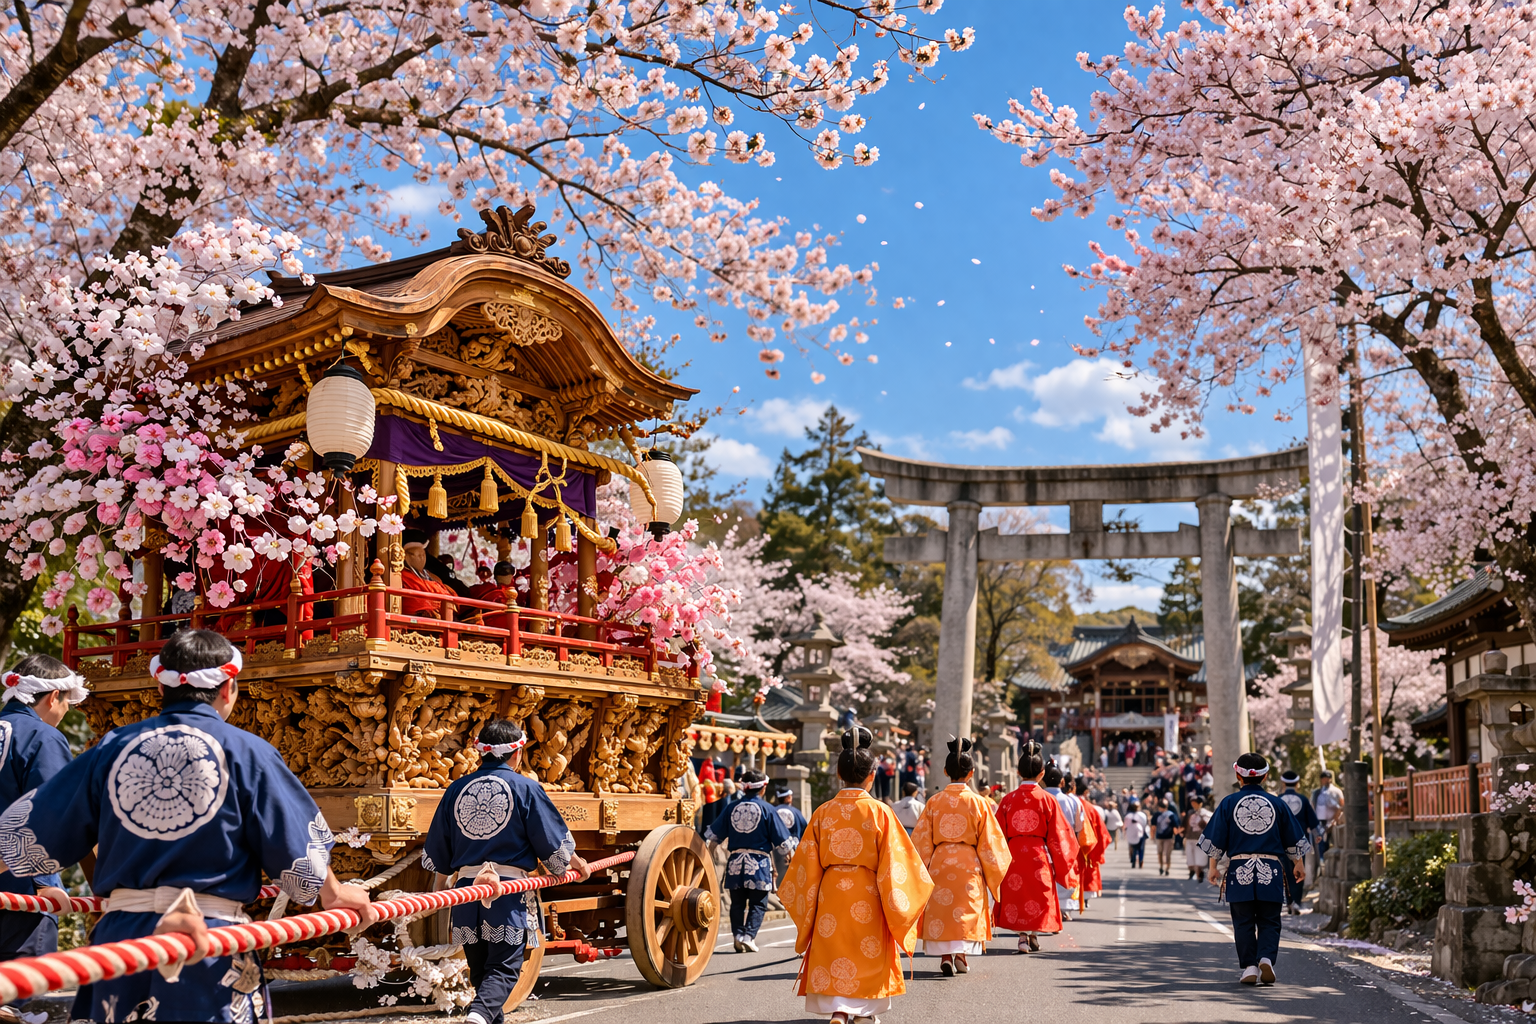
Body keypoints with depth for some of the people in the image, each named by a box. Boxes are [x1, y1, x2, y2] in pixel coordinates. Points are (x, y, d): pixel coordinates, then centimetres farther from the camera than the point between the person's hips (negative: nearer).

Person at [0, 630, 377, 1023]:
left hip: (118, 934, 3)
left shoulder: (113, 747, 5)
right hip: (209, 952, -3)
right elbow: (297, 845, -1)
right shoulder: (245, 750, -5)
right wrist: (335, 894, 16)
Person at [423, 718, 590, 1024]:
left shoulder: (456, 789, 9)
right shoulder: (526, 788, -3)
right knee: (504, 967, -3)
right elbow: (554, 840, 1)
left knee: (479, 969, 17)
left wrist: (442, 885, 33)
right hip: (510, 890, -4)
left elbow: (437, 848, 17)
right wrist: (577, 864, 19)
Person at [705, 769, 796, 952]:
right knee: (757, 904, 4)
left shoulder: (732, 807, 5)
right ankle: (748, 936, -9)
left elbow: (715, 836, 9)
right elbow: (782, 841, -1)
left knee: (737, 903, 12)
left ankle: (738, 935, 4)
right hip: (759, 864, -3)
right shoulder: (766, 809, -4)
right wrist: (791, 855, 14)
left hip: (735, 863, 3)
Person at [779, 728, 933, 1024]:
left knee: (834, 965, 7)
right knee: (866, 957, 14)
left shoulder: (823, 812, -2)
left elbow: (807, 864, 1)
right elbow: (894, 864, -7)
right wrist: (899, 909, 4)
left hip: (830, 896, 1)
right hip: (867, 898, -1)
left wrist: (806, 908, 11)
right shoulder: (880, 812, -8)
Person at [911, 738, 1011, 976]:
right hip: (969, 864, -1)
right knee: (966, 908, 11)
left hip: (939, 861, 1)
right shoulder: (979, 802, -5)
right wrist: (994, 870, 11)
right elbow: (989, 840, -1)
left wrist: (924, 867, 8)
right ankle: (961, 953, 6)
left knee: (941, 908, 8)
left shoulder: (934, 801, -2)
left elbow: (922, 839, -1)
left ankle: (945, 955, 1)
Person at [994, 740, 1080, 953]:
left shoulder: (1008, 800, -2)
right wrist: (1063, 864, 8)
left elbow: (999, 834, 1)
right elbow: (1058, 835, -3)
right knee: (1038, 896, 11)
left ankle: (1022, 935, 5)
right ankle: (1033, 935, 13)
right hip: (1039, 856, -2)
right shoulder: (1048, 800, -7)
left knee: (1017, 894, 11)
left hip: (1014, 855, 2)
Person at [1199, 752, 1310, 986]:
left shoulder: (1228, 803, 1)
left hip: (1239, 870, -1)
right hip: (1271, 871, 1)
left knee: (1243, 922, 7)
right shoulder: (1277, 803, 5)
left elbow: (1215, 840, 1)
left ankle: (1250, 967, 2)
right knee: (1269, 921, 8)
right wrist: (1299, 864, 27)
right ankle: (1266, 958, -12)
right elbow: (1294, 839, 12)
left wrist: (1214, 867, 11)